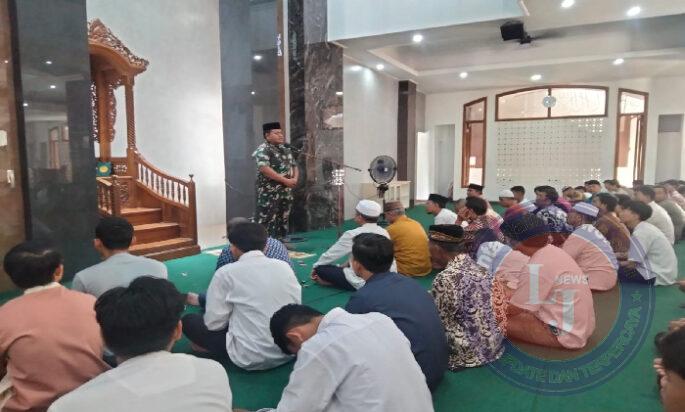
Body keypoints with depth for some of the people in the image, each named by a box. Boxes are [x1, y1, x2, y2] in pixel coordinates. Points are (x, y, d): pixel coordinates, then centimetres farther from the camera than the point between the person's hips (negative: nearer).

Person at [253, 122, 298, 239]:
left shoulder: (285, 149, 16)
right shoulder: (263, 150, -10)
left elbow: (294, 166, 20)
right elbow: (264, 169, -23)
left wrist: (295, 179, -3)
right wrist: (285, 180, -22)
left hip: (286, 191, 8)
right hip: (269, 193, -8)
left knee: (282, 220, 14)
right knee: (266, 222, -9)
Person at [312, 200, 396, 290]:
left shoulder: (353, 235, -13)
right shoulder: (384, 232, 6)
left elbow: (330, 254, 0)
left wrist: (316, 267, 18)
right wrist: (346, 264, 23)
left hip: (366, 282, -8)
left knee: (321, 268, 0)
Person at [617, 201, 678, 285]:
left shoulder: (639, 233, -22)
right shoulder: (645, 227, 6)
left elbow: (632, 264, -19)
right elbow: (635, 255, 10)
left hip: (659, 276, -9)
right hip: (663, 271, 9)